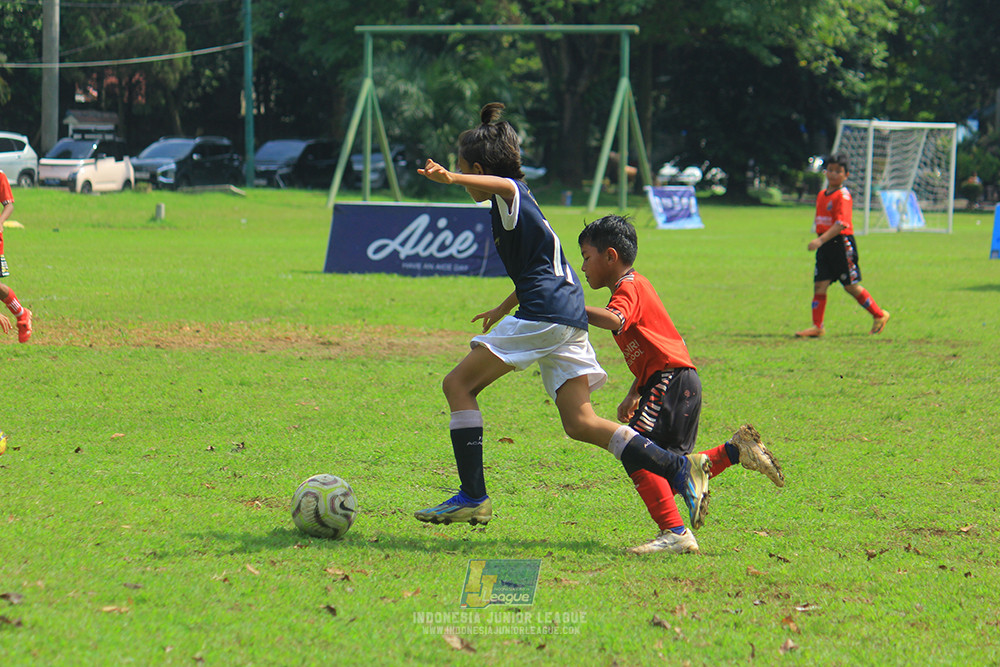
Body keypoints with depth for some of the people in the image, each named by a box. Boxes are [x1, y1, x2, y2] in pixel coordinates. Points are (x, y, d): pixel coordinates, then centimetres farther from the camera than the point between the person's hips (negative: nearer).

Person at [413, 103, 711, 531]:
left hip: (544, 314, -10)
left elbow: (504, 184, -31)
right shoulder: (514, 204, 26)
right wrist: (503, 310, 50)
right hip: (570, 317, 10)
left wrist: (450, 178, -47)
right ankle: (680, 469, -3)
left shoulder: (510, 198, -3)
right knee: (579, 423, 7)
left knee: (459, 384, -3)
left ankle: (473, 497, -10)